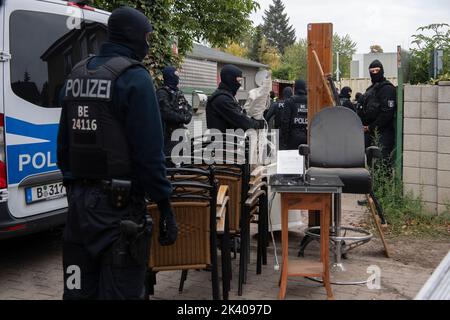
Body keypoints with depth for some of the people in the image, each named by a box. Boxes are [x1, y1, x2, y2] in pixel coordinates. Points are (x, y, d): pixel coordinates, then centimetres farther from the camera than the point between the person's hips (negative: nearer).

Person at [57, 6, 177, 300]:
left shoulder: (77, 75, 13)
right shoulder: (134, 77, -11)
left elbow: (64, 144, 17)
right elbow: (149, 150, -17)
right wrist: (165, 206, -12)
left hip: (80, 198, 8)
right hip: (119, 202, -8)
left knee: (80, 289, 16)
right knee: (119, 291, 1)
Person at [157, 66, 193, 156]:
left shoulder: (178, 92, 15)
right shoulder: (162, 93, -12)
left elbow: (188, 107, 17)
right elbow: (167, 114, -21)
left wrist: (188, 116, -6)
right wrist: (184, 118, -12)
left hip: (180, 129, 8)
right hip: (168, 132, -8)